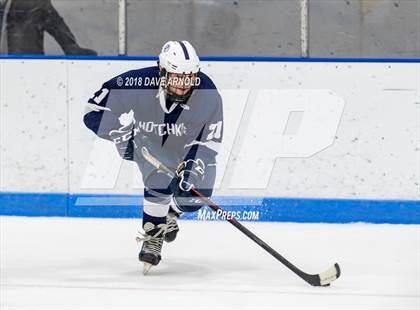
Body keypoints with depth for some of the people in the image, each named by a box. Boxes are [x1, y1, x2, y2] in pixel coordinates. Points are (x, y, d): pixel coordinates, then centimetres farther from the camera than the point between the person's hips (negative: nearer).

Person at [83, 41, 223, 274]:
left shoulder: (208, 95, -30)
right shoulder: (139, 84, -33)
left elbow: (210, 141, -23)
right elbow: (96, 109, -22)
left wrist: (193, 167, -38)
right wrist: (121, 136, -27)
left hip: (189, 147, 2)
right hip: (148, 141, -1)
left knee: (192, 198, -12)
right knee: (161, 178, -30)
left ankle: (170, 211, 25)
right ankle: (152, 237, -14)